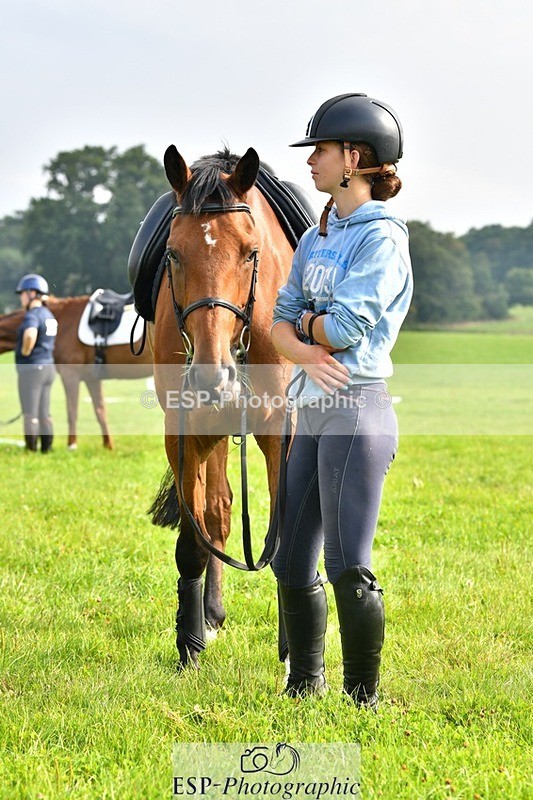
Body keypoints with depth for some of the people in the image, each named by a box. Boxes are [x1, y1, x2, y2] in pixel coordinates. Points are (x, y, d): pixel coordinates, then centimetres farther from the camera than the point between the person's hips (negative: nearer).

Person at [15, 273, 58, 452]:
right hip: (48, 366, 9)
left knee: (30, 414, -1)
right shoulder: (49, 315, 12)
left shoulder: (32, 315, -16)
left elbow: (30, 335, -36)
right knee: (44, 414, 14)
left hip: (31, 368, -9)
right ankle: (46, 449, 17)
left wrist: (25, 351, -20)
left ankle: (31, 448, 2)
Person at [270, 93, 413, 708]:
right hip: (311, 408, 8)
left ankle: (363, 698, 3)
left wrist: (309, 321, 3)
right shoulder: (316, 238, 16)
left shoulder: (382, 236, -9)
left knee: (348, 565, -8)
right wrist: (305, 351, -10)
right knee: (292, 562, 11)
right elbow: (279, 322, 11)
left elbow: (346, 326, -17)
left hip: (357, 408, -8)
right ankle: (304, 686, 25)